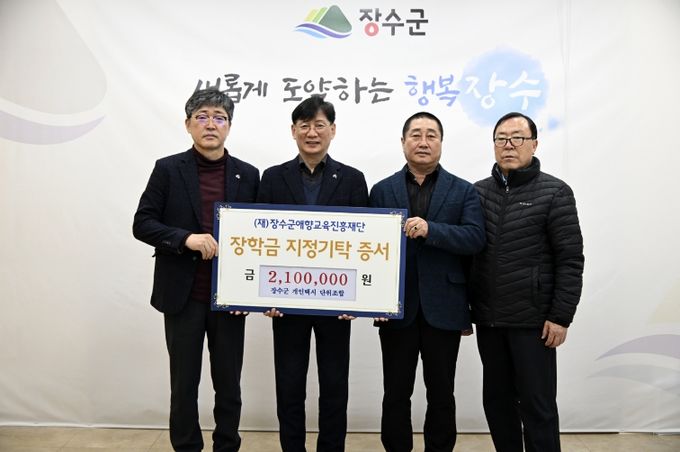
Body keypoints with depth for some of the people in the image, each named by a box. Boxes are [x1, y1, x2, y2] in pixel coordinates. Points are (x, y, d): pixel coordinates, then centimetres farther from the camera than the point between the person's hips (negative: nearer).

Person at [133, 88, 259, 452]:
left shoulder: (248, 175, 4)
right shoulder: (168, 169, 0)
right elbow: (142, 224, -3)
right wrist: (185, 238, -20)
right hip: (183, 295, -1)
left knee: (229, 384, 12)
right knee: (184, 383, 11)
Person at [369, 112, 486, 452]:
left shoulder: (463, 191, 5)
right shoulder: (382, 190, 6)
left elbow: (476, 238, -9)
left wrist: (430, 229, -23)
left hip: (443, 308, 0)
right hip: (396, 308, 0)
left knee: (441, 395, 13)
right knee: (396, 394, 11)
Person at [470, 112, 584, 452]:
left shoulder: (554, 192, -4)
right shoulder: (478, 192, 7)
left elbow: (570, 260, -7)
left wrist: (561, 316, -11)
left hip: (533, 320, -4)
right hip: (487, 319, 4)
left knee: (537, 405, 4)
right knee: (497, 401, 14)